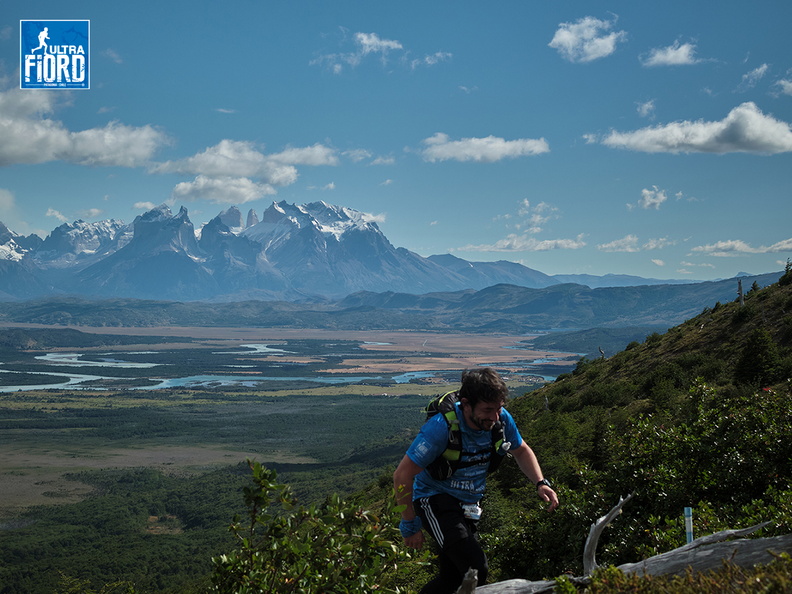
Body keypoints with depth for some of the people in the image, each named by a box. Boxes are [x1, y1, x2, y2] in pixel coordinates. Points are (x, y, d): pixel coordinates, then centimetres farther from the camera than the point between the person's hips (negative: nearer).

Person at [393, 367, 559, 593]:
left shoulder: (501, 419, -13)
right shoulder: (441, 427, -29)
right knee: (476, 568, -25)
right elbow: (403, 475, -23)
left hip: (468, 504, 6)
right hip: (435, 500, -6)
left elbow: (521, 451, 9)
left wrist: (541, 483, -7)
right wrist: (410, 525, -18)